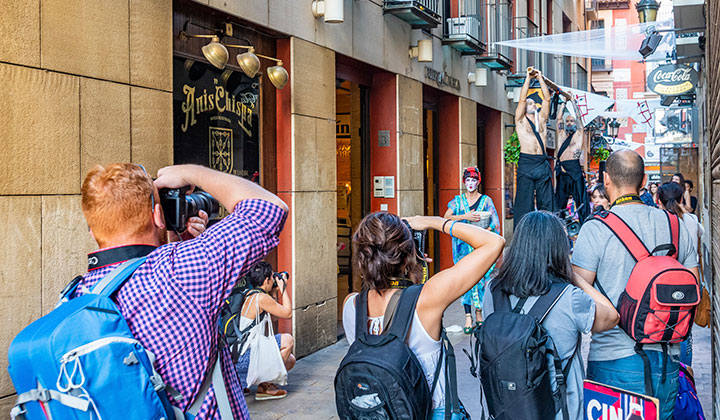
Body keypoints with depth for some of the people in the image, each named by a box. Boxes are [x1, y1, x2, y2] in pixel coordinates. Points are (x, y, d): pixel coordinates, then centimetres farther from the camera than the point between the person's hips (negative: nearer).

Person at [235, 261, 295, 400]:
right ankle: (264, 386, -2)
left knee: (290, 360, 15)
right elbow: (288, 314, -7)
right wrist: (283, 288, 3)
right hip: (241, 359, -10)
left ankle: (240, 381, 15)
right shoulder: (261, 297, -18)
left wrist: (275, 292, 19)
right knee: (288, 340, -9)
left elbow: (274, 315, 25)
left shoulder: (249, 296, 12)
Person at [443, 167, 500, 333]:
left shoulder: (486, 200, 6)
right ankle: (468, 318, -6)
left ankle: (479, 314, 10)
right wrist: (465, 217, -14)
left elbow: (495, 223, 2)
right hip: (463, 245, 1)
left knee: (481, 278, -3)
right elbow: (446, 218, -3)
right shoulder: (458, 200, 9)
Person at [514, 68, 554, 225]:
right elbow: (522, 99, -1)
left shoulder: (541, 118, 18)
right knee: (525, 202, -5)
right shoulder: (520, 119, 8)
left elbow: (547, 98, 11)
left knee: (545, 202, 4)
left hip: (543, 164, 4)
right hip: (526, 163, -4)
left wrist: (541, 79, 10)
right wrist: (528, 78, 3)